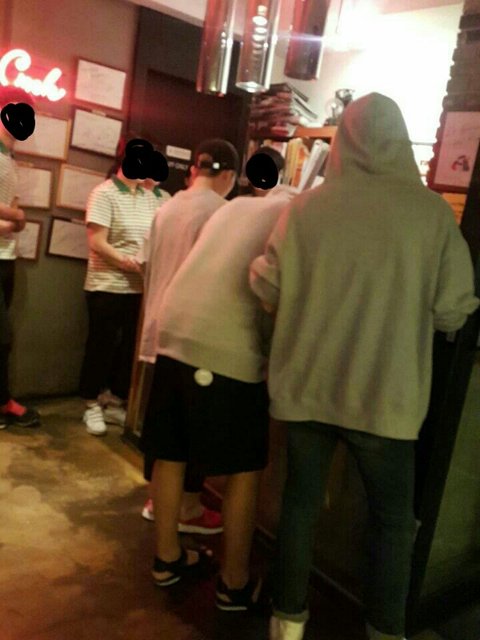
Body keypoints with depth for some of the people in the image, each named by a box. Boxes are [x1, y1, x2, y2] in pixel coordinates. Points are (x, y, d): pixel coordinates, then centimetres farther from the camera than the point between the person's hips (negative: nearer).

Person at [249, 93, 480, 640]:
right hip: (385, 393, -1)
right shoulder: (431, 210, -8)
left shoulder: (306, 207, -4)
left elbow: (266, 287, 0)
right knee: (392, 518, 17)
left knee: (300, 502, 17)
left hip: (305, 384, 2)